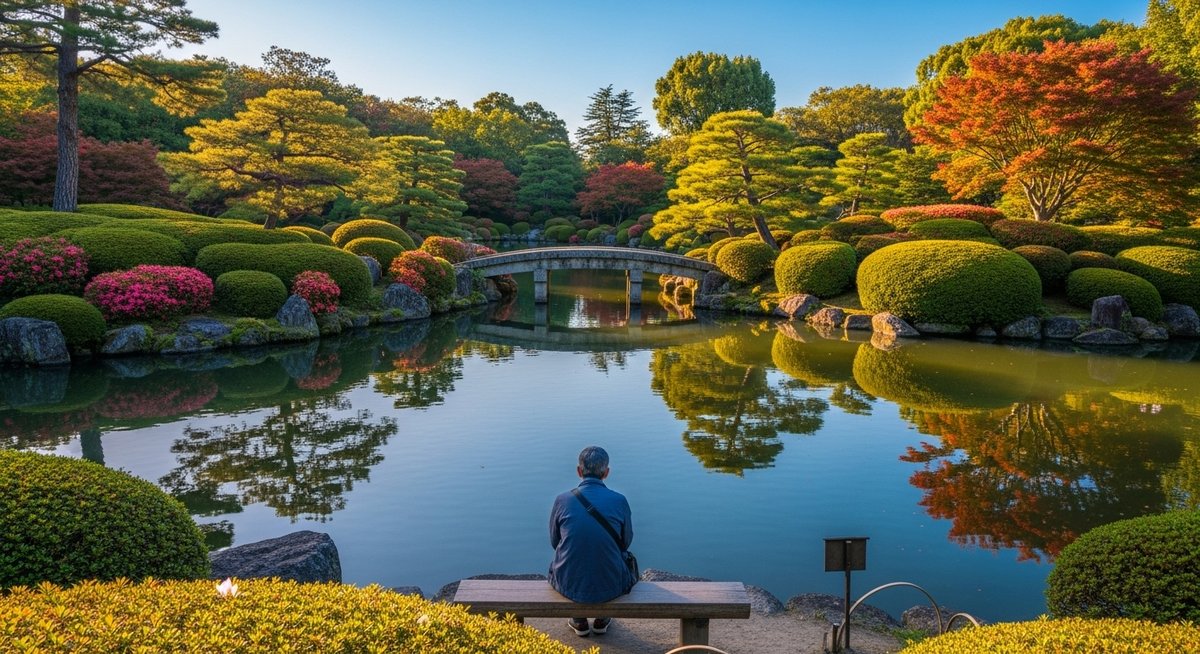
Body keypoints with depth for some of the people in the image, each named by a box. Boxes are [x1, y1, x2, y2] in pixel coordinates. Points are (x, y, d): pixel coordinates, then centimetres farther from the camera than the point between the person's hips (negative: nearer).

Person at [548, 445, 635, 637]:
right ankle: (601, 619, 35)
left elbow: (554, 542, 6)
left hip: (570, 585, 1)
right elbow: (625, 543, 5)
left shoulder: (562, 500, -9)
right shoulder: (620, 501, -10)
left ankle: (579, 621, 36)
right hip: (609, 586, 0)